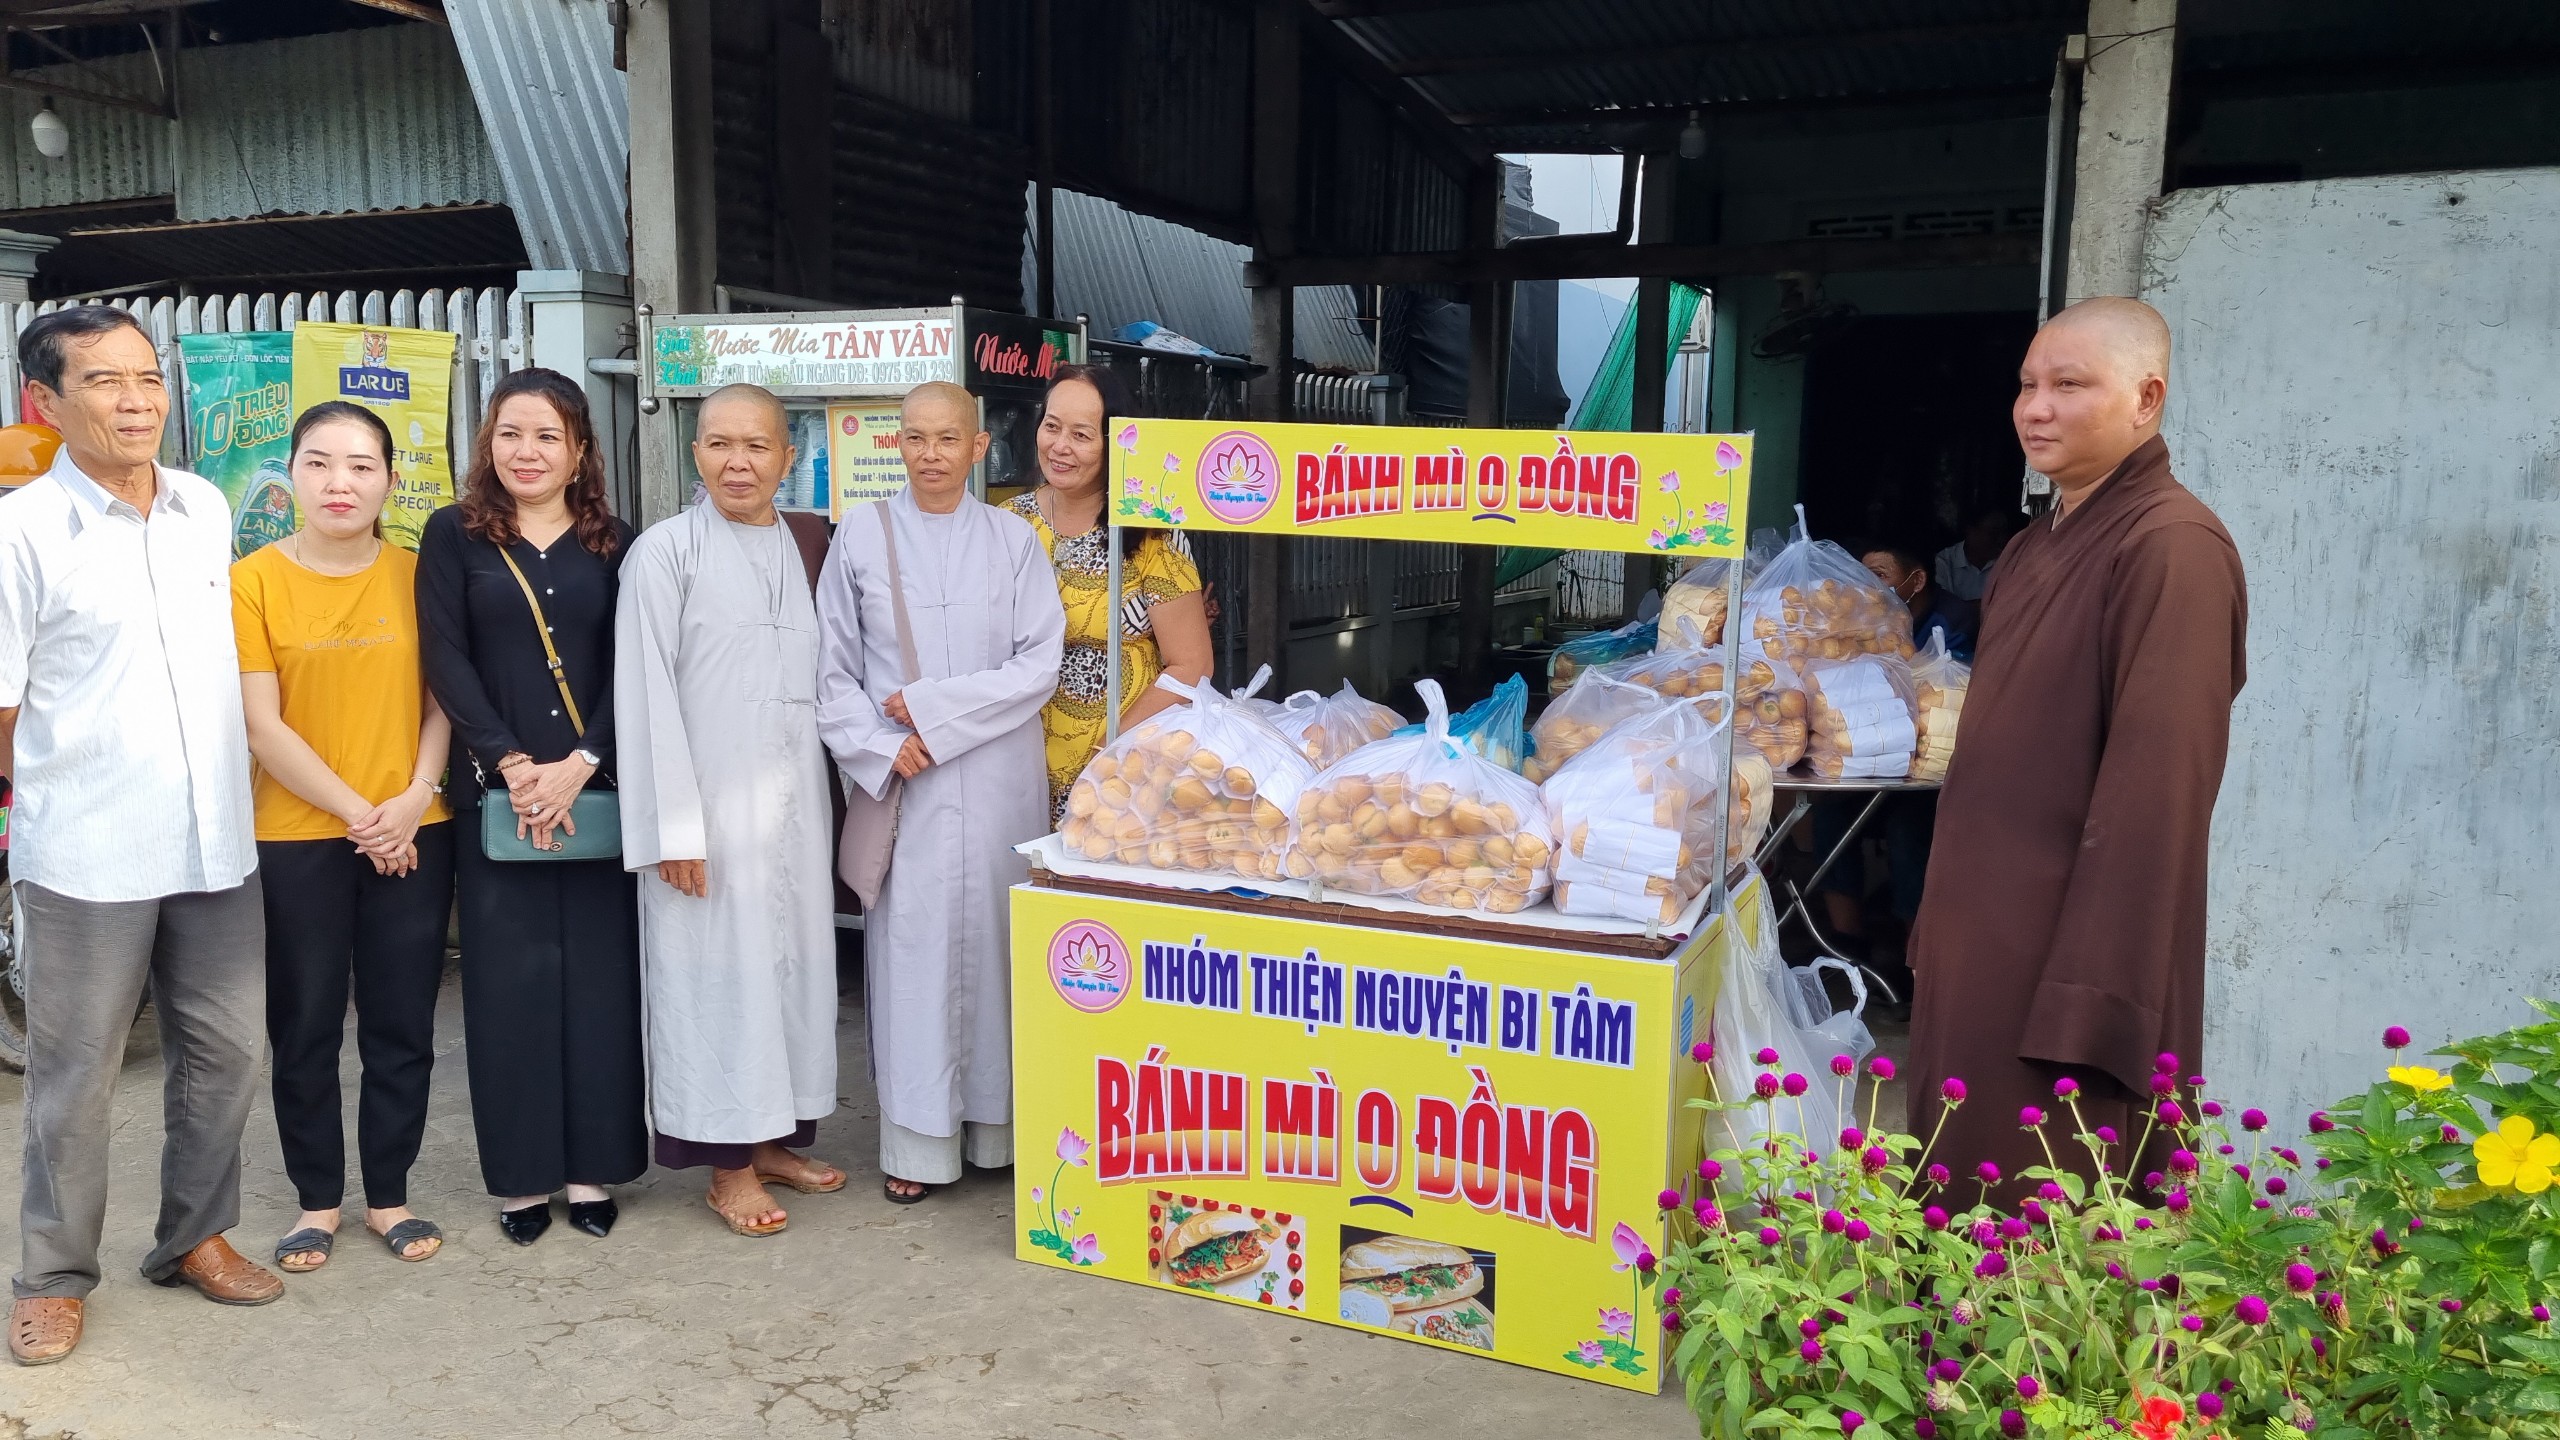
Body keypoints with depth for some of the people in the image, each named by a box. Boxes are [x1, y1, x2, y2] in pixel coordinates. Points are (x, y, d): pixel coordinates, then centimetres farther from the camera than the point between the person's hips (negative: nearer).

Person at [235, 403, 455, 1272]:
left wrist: (414, 798, -12)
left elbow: (443, 703, 3)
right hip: (295, 839, -1)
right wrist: (357, 812, -11)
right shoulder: (254, 580, -5)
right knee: (305, 1030, 10)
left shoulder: (415, 576, 2)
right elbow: (262, 726, -7)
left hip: (413, 834, 2)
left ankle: (388, 1195, 25)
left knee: (402, 1027, 10)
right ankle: (317, 1200, 27)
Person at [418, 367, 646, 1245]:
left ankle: (592, 1169, 16)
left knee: (598, 977, 4)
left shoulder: (612, 543, 9)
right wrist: (512, 764, -13)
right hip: (495, 791, -1)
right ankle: (521, 1177, 15)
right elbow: (447, 661, -3)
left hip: (595, 791, 1)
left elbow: (628, 668, 1)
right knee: (509, 980, 3)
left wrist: (580, 764, -12)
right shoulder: (454, 534, 5)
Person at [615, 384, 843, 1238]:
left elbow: (821, 681, 12)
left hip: (792, 799, 5)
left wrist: (822, 802, 8)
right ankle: (728, 1167, 12)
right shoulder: (666, 551, -6)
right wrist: (675, 825, -12)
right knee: (717, 971, 1)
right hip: (710, 802, -5)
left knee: (791, 959, 10)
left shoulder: (804, 550, 10)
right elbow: (646, 694, -9)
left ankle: (772, 1138, 25)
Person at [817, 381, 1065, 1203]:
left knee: (996, 940, 5)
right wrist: (881, 746, -9)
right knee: (911, 943, 1)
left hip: (998, 783, 1)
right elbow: (831, 666, 5)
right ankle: (916, 1142, 11)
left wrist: (936, 710, -11)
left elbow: (1041, 664, -3)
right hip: (901, 783, 0)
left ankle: (998, 1126, 18)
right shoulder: (862, 536, 4)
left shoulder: (1013, 540, 4)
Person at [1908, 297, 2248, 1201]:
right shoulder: (2038, 547, 14)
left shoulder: (2171, 548, -15)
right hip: (1981, 948, 9)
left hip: (2069, 962, -9)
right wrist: (1939, 925, 16)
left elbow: (2157, 790, -22)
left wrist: (2091, 1000, -23)